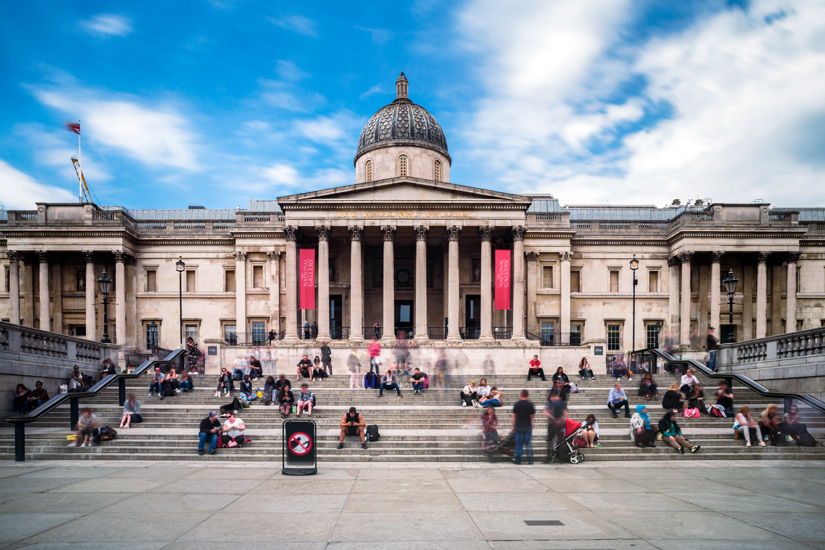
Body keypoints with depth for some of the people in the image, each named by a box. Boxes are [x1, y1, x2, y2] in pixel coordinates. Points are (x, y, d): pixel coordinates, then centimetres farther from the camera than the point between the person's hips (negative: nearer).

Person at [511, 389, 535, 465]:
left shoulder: (517, 404, -4)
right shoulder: (530, 404, -2)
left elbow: (514, 416, -1)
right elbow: (532, 416, 2)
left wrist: (513, 426, 7)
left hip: (518, 427, -1)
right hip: (528, 427, 1)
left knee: (519, 444, 5)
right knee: (529, 443, 8)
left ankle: (518, 459, 8)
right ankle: (530, 460, 6)